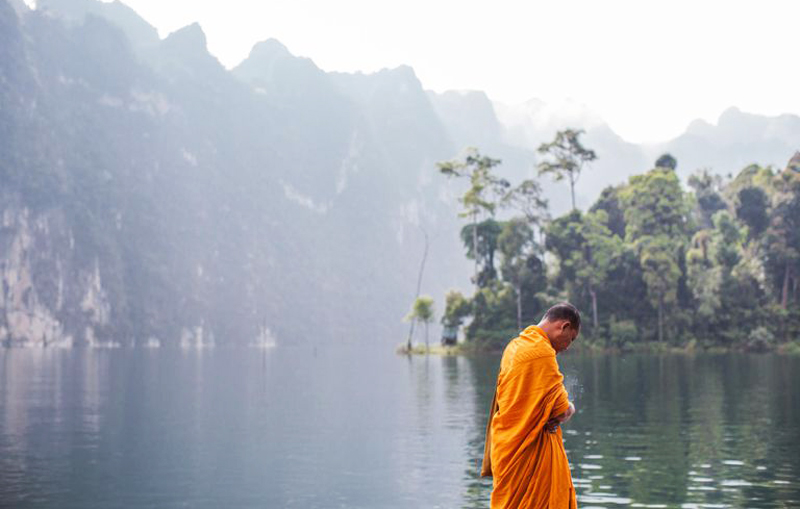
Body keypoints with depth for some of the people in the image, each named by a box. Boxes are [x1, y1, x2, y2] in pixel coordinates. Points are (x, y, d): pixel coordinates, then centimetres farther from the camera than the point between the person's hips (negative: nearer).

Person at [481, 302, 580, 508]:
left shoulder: (514, 345, 11)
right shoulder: (542, 351, -19)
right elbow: (561, 412, -17)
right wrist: (570, 409, 6)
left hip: (508, 443, 9)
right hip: (532, 451, -9)